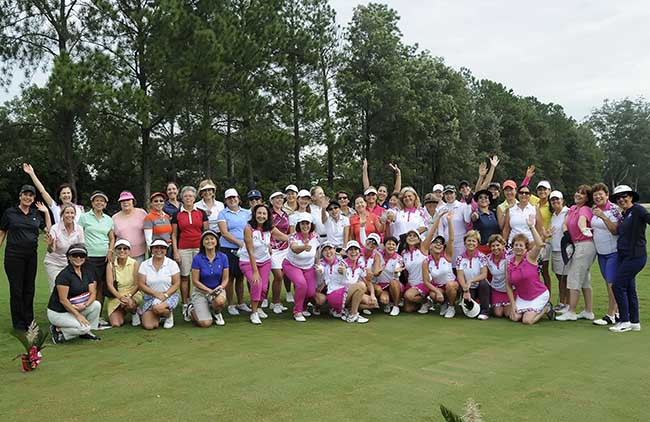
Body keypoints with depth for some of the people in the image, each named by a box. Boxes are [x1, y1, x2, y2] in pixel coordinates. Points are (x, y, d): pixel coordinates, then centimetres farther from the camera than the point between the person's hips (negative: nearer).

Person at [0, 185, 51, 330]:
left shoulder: (37, 214, 10)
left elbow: (49, 230, 4)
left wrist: (46, 212, 3)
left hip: (32, 255, 3)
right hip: (14, 255, -3)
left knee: (29, 289, 9)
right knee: (16, 290, 0)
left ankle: (29, 322, 18)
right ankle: (19, 324, 10)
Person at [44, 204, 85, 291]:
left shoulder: (79, 229, -7)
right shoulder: (55, 228, -15)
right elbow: (51, 250, -23)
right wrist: (50, 246, -43)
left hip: (70, 264, 3)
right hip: (54, 263, -2)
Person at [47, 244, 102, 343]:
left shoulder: (88, 272, 2)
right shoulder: (64, 275, -19)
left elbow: (93, 293, -2)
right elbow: (63, 300, -21)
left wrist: (85, 305, -22)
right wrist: (78, 315, -25)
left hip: (77, 308, 7)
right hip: (58, 312, -7)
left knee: (96, 305, -18)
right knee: (84, 327, -26)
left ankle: (86, 332, 0)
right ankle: (58, 330, -2)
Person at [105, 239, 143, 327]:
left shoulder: (134, 264, -6)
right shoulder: (110, 265, -2)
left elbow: (137, 284, -10)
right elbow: (109, 284, -9)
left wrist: (129, 295, -27)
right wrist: (120, 297, -24)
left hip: (133, 294, -2)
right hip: (115, 297, 2)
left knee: (129, 304, -37)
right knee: (115, 324, -16)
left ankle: (134, 313, 0)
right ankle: (122, 312, 20)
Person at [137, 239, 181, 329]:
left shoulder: (172, 264, -4)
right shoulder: (144, 265, 0)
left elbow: (176, 284, -5)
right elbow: (141, 285, -4)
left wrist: (165, 295, -20)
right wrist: (156, 294, -17)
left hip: (169, 296, -2)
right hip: (150, 297, 2)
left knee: (157, 308, -35)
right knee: (148, 326, -15)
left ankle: (169, 314, 0)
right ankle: (158, 316, 19)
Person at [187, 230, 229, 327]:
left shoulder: (223, 257, -6)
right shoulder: (197, 258, -13)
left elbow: (225, 279, -1)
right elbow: (195, 281, -10)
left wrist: (221, 287, -21)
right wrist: (209, 291, -20)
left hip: (218, 290, 2)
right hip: (200, 291, -2)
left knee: (220, 301, -36)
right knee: (205, 323, -16)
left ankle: (216, 313, 3)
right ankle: (192, 309, 18)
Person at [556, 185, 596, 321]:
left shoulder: (585, 209, -13)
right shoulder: (572, 208, 12)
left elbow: (582, 221, -35)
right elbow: (565, 224, 8)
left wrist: (584, 229, -54)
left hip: (585, 246, -9)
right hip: (576, 245, 9)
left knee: (574, 278, -6)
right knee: (585, 279, 14)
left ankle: (571, 312, 1)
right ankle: (588, 312, 24)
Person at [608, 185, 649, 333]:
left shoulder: (638, 210, -9)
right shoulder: (623, 215, 16)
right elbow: (616, 231, 20)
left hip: (635, 256, -9)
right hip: (623, 255, 9)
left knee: (618, 286, -9)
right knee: (629, 288, 12)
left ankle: (625, 321, 2)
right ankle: (635, 323, 20)